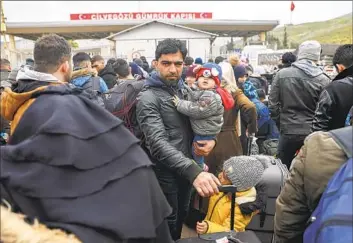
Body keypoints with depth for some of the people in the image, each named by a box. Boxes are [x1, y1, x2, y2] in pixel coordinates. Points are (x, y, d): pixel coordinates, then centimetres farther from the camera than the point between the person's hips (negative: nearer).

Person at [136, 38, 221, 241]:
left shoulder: (185, 90, 3)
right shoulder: (148, 98, -20)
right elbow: (158, 143, -33)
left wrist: (211, 139, -9)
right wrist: (193, 171, -45)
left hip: (186, 168, 7)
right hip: (165, 172, -7)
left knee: (182, 218, 26)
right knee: (167, 225, 13)